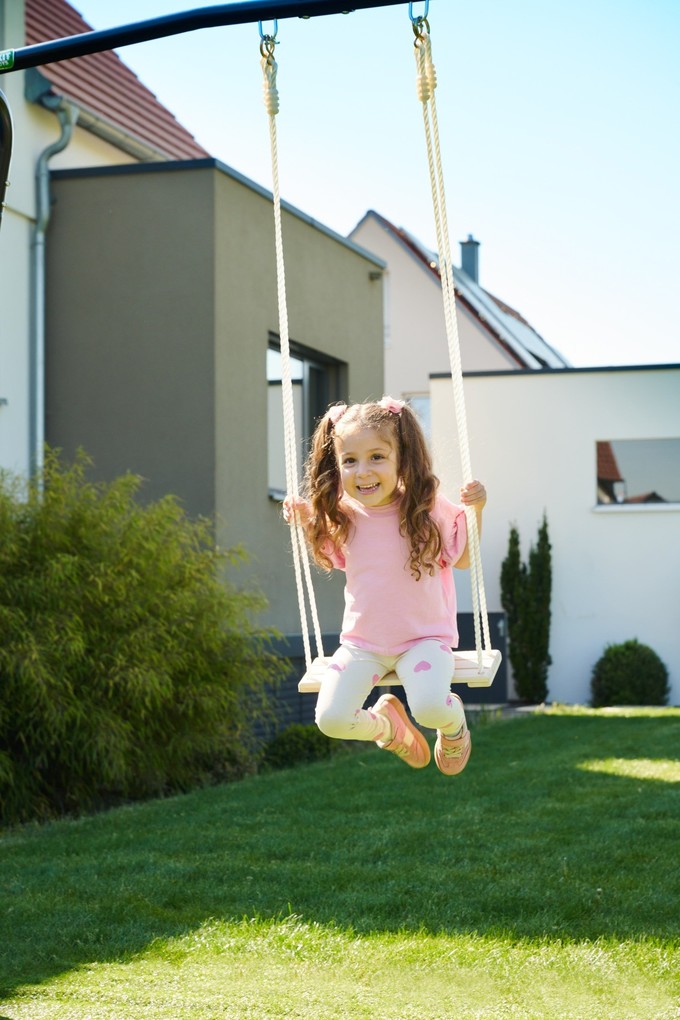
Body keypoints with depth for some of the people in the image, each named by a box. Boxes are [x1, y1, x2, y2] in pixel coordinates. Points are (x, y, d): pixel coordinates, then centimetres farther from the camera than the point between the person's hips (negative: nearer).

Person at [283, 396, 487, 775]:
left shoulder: (427, 508, -10)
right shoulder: (343, 516, -2)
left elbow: (463, 558, 5)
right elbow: (333, 558, 19)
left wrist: (475, 510, -10)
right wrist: (307, 521, 3)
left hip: (423, 639, -3)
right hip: (362, 643, 3)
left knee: (430, 708, -31)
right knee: (331, 719, -19)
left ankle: (455, 723, 10)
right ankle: (386, 724, 17)